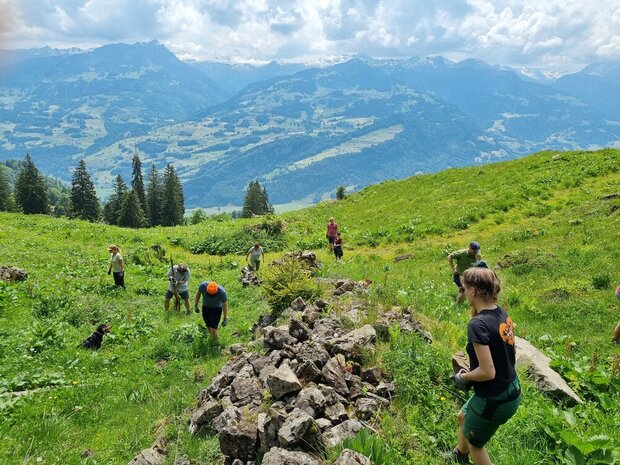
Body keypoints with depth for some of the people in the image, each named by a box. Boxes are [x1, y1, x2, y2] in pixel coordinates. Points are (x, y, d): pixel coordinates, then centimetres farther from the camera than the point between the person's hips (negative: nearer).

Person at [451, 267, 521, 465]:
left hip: (494, 400, -8)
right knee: (463, 417, 32)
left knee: (474, 443, 20)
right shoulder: (502, 313, -3)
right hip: (512, 391, 8)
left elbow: (487, 372, -30)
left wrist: (463, 377, -10)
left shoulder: (478, 324, -28)